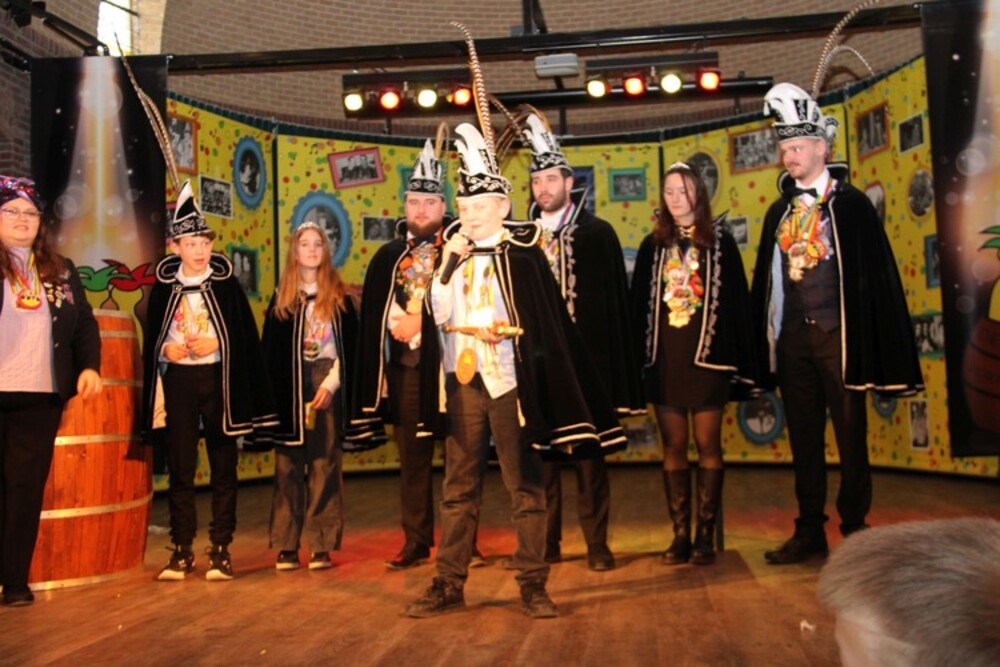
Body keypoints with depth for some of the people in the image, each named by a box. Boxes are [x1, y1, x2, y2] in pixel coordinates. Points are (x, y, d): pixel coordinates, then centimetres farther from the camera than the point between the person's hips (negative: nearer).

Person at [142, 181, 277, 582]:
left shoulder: (225, 281, 0)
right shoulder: (164, 285, 3)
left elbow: (244, 336, -1)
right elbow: (152, 338, 9)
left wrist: (214, 343, -14)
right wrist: (167, 350, -9)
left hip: (218, 379, -1)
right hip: (178, 380, 1)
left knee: (223, 466, 3)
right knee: (180, 466, 4)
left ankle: (220, 549, 12)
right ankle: (182, 550, 13)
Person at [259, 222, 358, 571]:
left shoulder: (339, 296, 7)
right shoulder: (281, 296, 10)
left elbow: (349, 345, 2)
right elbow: (269, 347, 8)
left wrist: (332, 383, -9)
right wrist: (273, 392, -2)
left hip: (326, 386, -1)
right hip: (288, 389, 1)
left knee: (325, 465, -1)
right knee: (289, 466, 1)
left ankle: (322, 546, 3)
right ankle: (286, 546, 6)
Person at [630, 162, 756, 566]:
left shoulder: (720, 241, 3)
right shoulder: (653, 246, 9)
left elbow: (736, 302, 1)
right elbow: (639, 305, 8)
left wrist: (738, 361, -3)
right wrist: (641, 357, 1)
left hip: (707, 356, -2)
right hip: (664, 357, 2)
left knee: (707, 445, 2)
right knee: (673, 447, 5)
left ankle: (706, 534, 10)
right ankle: (680, 533, 12)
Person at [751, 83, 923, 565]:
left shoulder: (850, 203, -1)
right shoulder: (779, 211, 12)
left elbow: (876, 272, -6)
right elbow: (765, 277, 11)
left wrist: (872, 345, -12)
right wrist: (765, 339, 5)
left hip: (837, 333, -4)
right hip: (792, 336, 5)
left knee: (851, 435, 3)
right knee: (803, 438, 10)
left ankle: (855, 529, 15)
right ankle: (809, 531, 19)